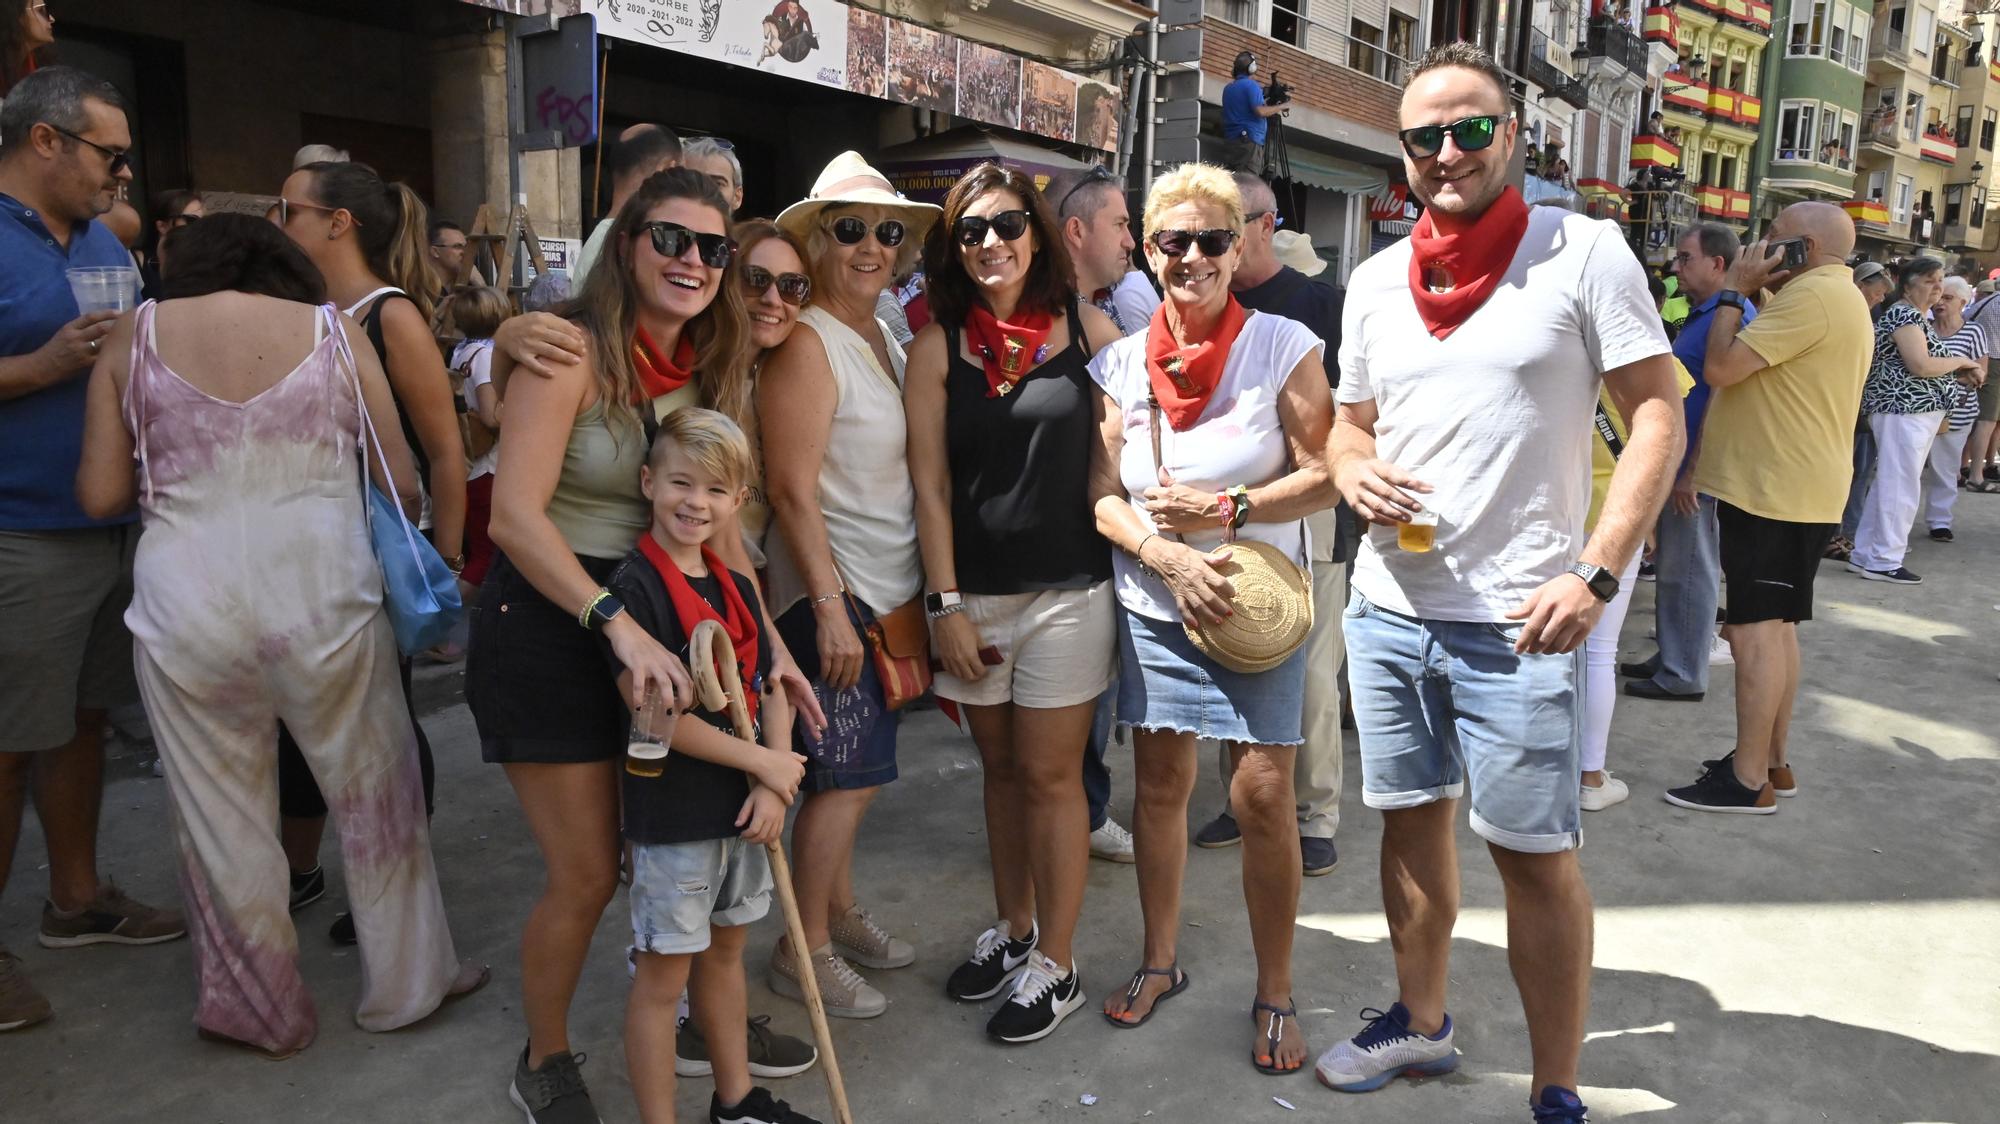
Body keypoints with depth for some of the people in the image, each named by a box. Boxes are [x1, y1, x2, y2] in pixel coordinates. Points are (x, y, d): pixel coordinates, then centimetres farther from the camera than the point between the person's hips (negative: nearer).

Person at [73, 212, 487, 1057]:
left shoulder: (134, 335, 6)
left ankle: (260, 1010, 30)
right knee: (374, 793, 16)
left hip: (186, 603, 1)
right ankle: (406, 981, 29)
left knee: (220, 812, 15)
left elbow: (100, 494, 4)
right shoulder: (332, 331, 3)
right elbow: (403, 484, 2)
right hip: (322, 597, -1)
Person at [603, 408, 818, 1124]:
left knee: (724, 951, 21)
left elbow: (771, 691, 9)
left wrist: (772, 786, -7)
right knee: (662, 977, 4)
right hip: (671, 815, -7)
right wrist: (764, 762, -16)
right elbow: (653, 714, -21)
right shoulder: (633, 586, -15)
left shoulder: (735, 588, 7)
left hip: (742, 808, 7)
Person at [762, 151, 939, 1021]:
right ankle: (803, 950, 13)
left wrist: (927, 590, 16)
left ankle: (838, 911, 31)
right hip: (831, 593, -8)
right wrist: (829, 606, -21)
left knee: (854, 769, 14)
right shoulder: (806, 344, -13)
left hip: (889, 589, 8)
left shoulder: (887, 341, 13)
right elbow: (792, 492, -18)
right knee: (847, 774, -2)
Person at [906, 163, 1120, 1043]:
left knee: (1050, 775, 4)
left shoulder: (1088, 331, -1)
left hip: (1068, 590, -2)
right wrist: (946, 605, -5)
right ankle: (1012, 928, 34)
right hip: (975, 593, 2)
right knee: (1001, 768, 15)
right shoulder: (938, 345, 1)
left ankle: (1055, 965, 18)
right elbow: (930, 485, -1)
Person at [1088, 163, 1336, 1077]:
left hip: (1257, 600, -3)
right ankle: (1159, 959, 31)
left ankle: (1274, 993, 15)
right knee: (1159, 783, 11)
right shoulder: (1122, 364, 3)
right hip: (1154, 603, 3)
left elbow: (1323, 476, -7)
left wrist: (1225, 509, -18)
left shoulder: (1284, 347, -6)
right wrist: (1169, 555, -15)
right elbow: (1102, 496, 1)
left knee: (1262, 794, -3)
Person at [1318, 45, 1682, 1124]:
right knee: (1411, 817, 17)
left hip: (1516, 618, -5)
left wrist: (1597, 574, -18)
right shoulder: (1375, 280, 9)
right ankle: (1420, 1019, 37)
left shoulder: (1582, 250, -5)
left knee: (1535, 854, 1)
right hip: (1388, 603, 5)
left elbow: (1658, 416, -7)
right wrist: (1355, 472, -6)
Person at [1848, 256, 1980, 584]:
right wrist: (1959, 361, -8)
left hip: (1914, 412, 11)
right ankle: (1883, 562, -2)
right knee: (1900, 488, -7)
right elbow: (1920, 365, -22)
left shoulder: (1913, 316, 19)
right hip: (1904, 411, -11)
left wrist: (1958, 370, 13)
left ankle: (1866, 555, 16)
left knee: (1888, 485, 12)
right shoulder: (1905, 314, -13)